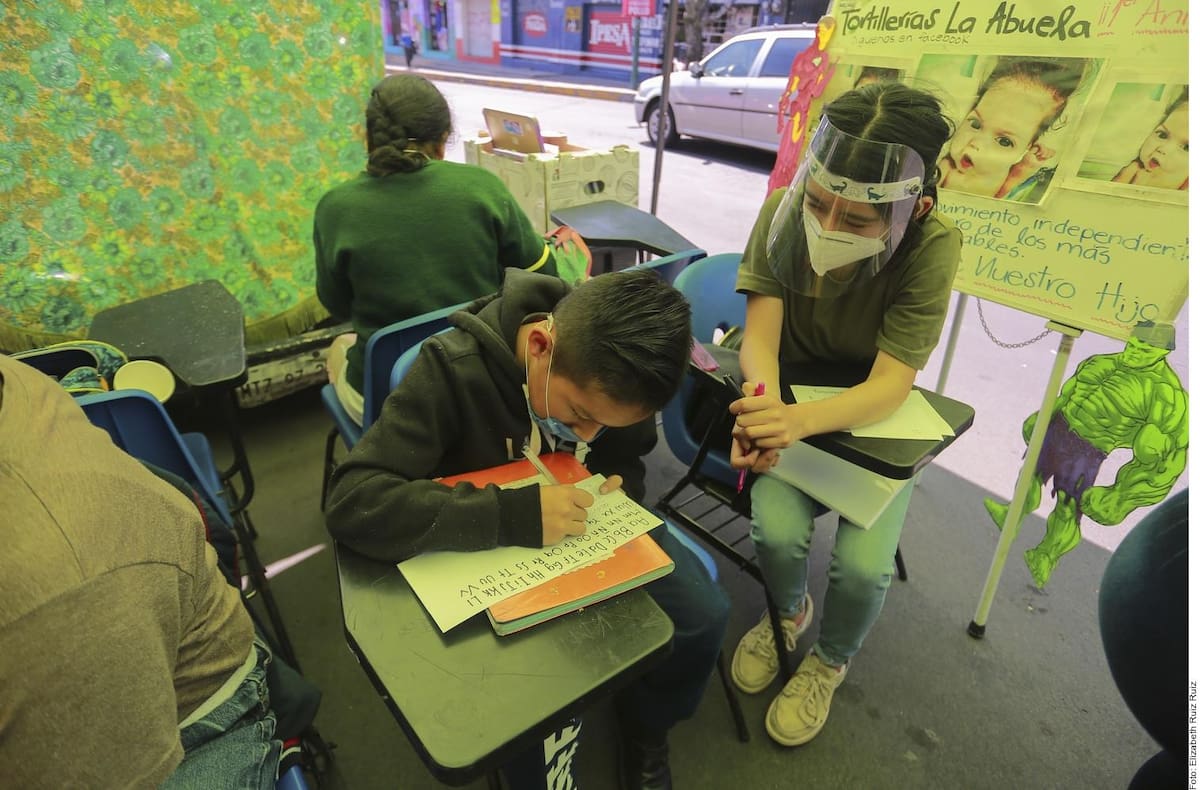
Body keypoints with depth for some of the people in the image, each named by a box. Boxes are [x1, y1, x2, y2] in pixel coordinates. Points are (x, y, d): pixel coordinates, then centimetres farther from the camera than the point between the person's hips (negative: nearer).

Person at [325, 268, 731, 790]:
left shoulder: (616, 369, -15)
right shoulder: (455, 370, -29)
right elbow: (351, 502, -35)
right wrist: (511, 515, -43)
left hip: (590, 527, 4)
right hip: (489, 547, -3)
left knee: (702, 615, -11)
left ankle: (645, 731, 20)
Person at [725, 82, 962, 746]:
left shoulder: (932, 246, -24)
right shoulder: (784, 211, -18)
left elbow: (890, 385, -28)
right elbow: (760, 330, -20)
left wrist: (802, 421, -48)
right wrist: (760, 400, -43)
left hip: (875, 416, -1)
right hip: (790, 398, 1)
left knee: (864, 564, -19)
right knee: (776, 531, -22)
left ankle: (829, 662, 19)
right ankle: (789, 611, 18)